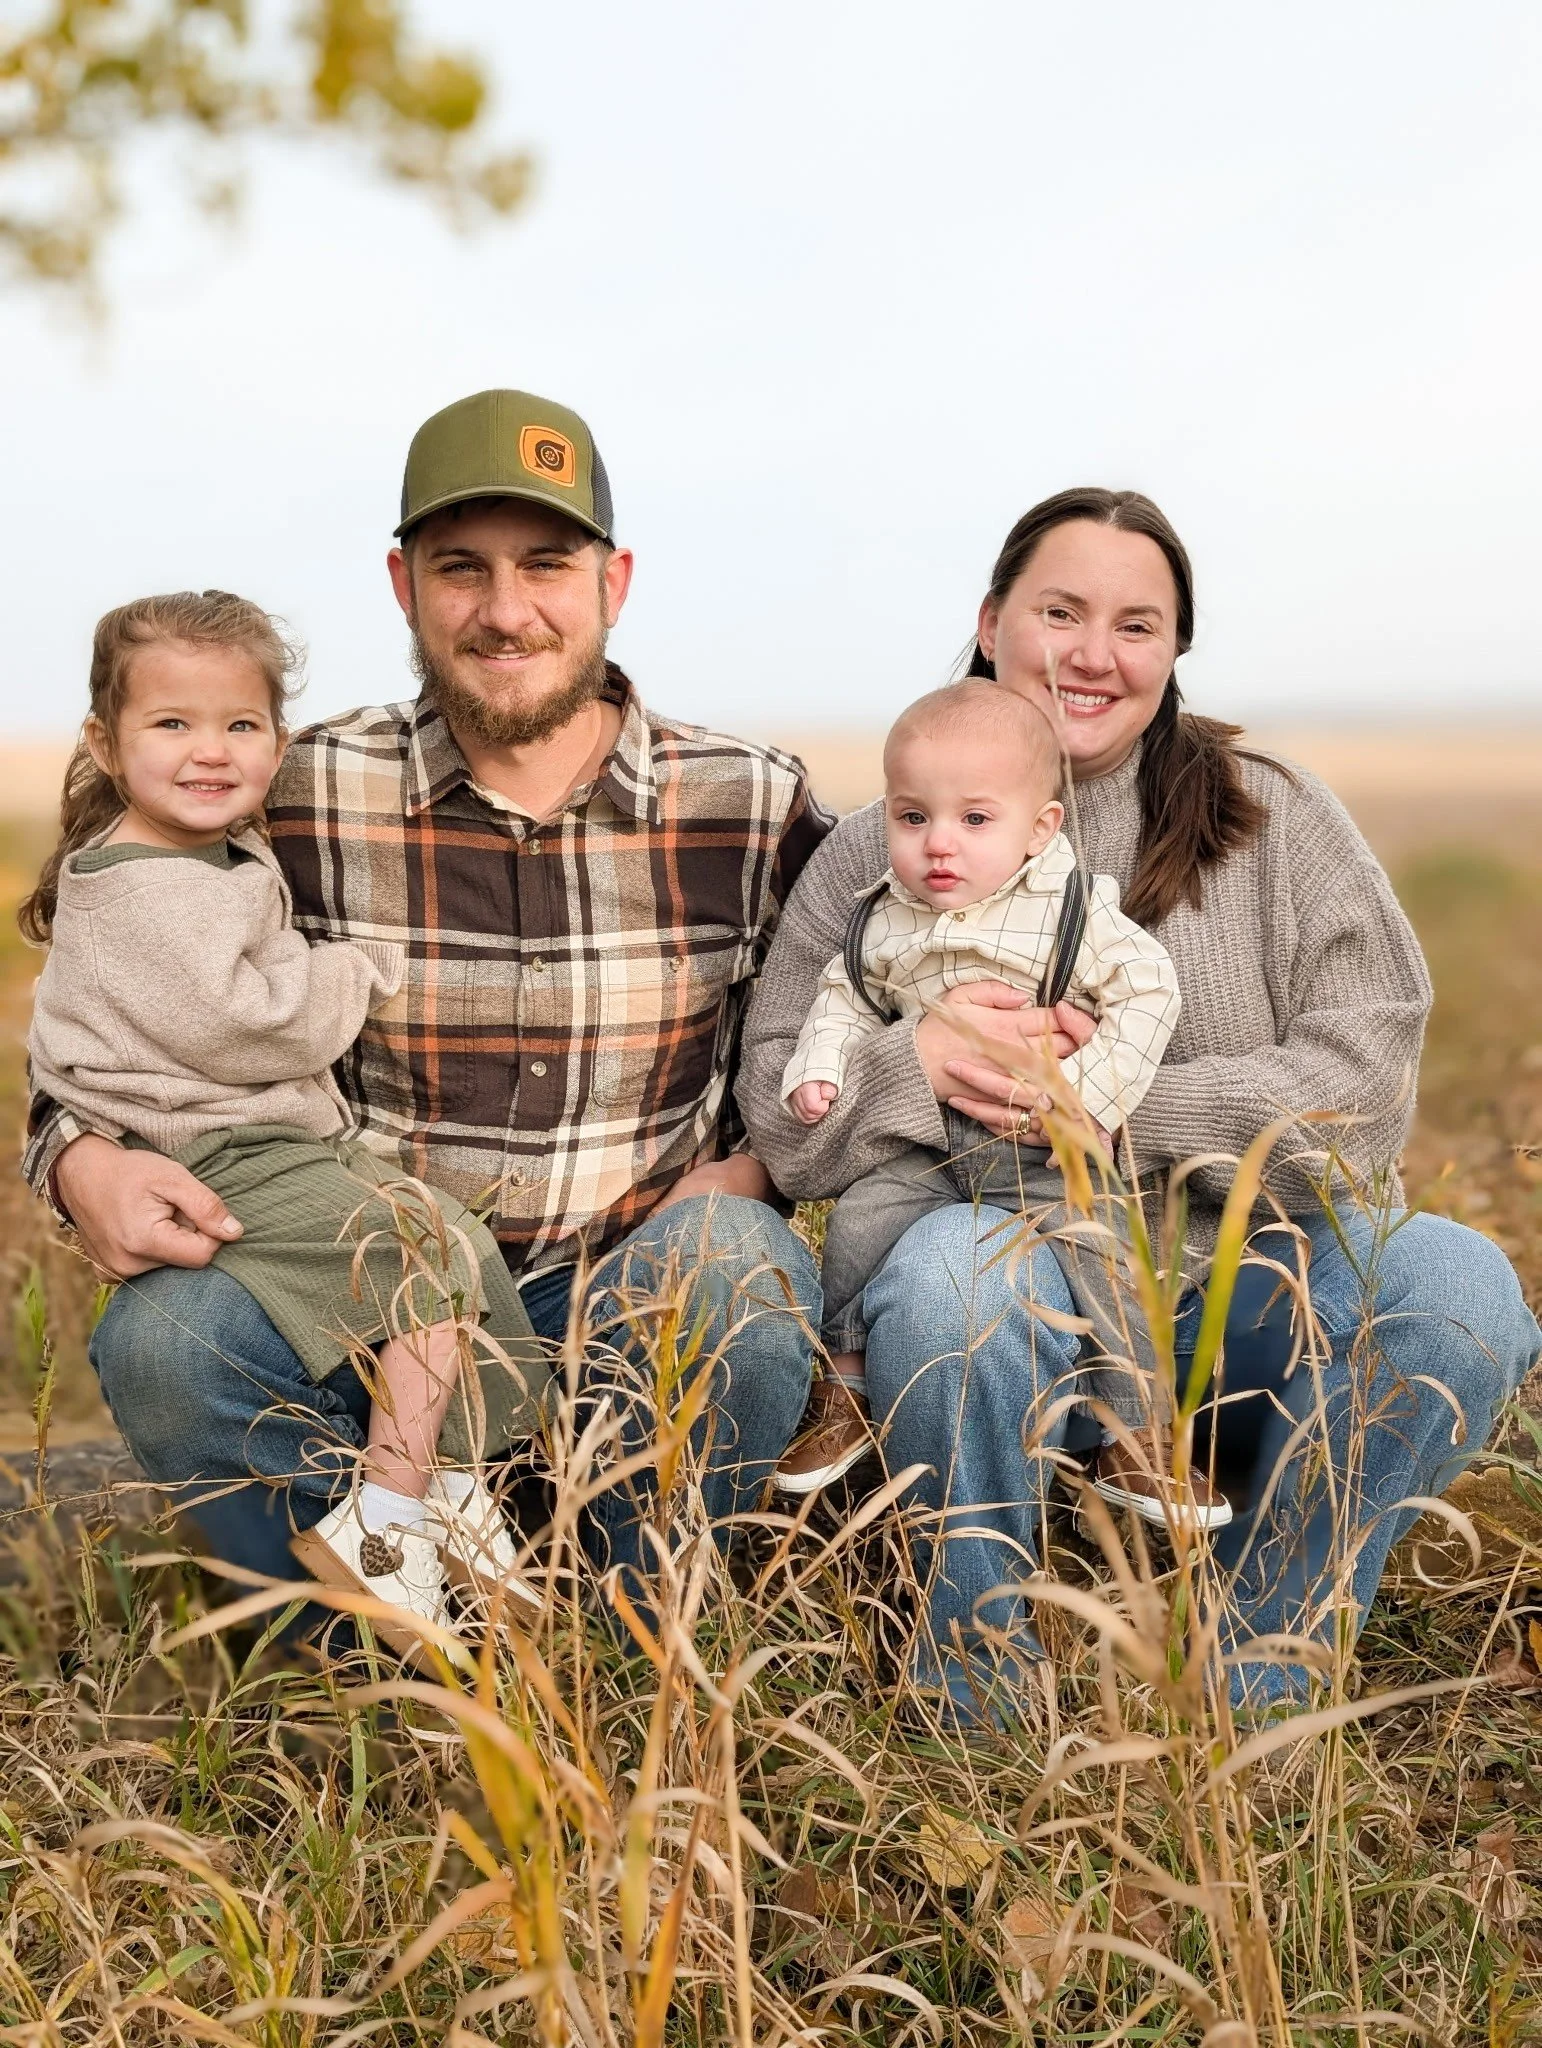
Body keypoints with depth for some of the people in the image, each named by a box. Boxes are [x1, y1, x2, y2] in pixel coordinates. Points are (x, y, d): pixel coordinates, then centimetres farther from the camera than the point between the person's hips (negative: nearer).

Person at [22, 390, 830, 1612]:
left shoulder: (753, 807, -2)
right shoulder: (301, 799, -3)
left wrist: (746, 1173, -10)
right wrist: (85, 1162, -14)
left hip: (644, 1324, 0)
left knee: (741, 1268, -33)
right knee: (160, 1333, -28)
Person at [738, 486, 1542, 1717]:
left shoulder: (1272, 818, 7)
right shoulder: (884, 853, 7)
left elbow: (1365, 1080, -5)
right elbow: (780, 1117, 2)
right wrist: (913, 1062, -19)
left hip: (1255, 1294, 1)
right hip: (1015, 1314, -1)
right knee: (949, 1268, -35)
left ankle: (1246, 1686, -11)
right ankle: (981, 1701, -12)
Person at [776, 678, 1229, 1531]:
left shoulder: (1072, 912, -9)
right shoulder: (881, 925, 3)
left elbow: (1148, 990, -10)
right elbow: (844, 997, 18)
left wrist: (1090, 1092, -18)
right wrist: (817, 1068, 1)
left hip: (1048, 1152, -3)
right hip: (927, 1148, 3)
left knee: (1099, 1252, -18)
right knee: (857, 1221, -12)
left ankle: (1137, 1443, -5)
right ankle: (845, 1390, 9)